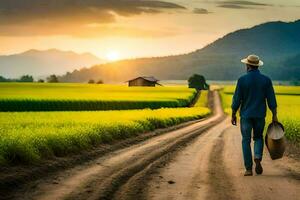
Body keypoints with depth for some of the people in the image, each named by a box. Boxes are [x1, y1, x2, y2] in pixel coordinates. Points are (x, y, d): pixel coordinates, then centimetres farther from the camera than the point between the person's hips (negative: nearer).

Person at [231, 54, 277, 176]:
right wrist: (275, 116, 3)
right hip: (260, 115, 2)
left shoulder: (242, 80, -8)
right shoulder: (266, 80, -2)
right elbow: (271, 100, -3)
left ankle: (249, 169, 4)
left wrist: (233, 115, 3)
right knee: (258, 138, 20)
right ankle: (257, 159, -7)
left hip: (246, 115, -2)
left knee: (246, 141, 7)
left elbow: (237, 99, -7)